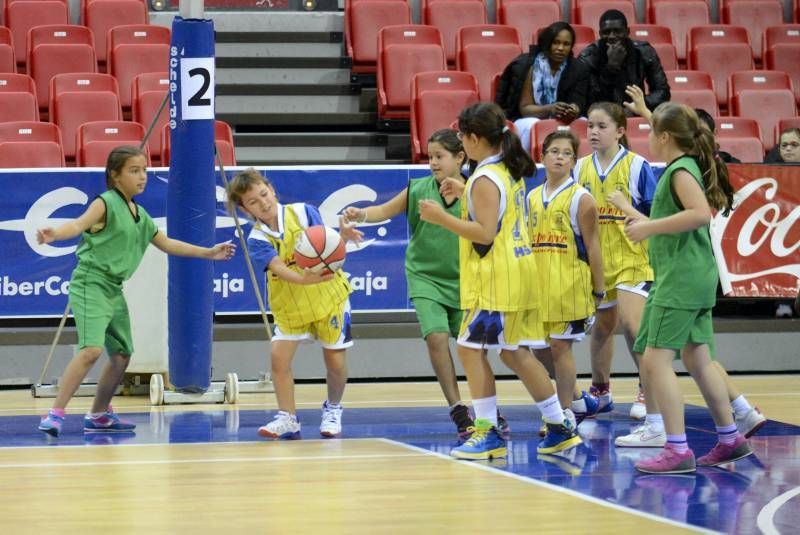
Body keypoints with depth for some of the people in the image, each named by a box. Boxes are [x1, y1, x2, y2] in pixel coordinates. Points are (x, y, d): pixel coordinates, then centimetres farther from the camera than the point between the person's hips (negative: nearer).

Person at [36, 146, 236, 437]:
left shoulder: (141, 215, 15)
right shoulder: (106, 204, -10)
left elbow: (167, 244, 29)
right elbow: (79, 224, -28)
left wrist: (208, 253, 33)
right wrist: (54, 233, -50)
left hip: (114, 290, 9)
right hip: (90, 283, -9)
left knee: (121, 354, 14)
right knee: (92, 348, -24)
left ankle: (98, 415, 32)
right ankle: (55, 414, -23)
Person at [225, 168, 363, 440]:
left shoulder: (303, 213, -11)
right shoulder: (257, 239, -12)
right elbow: (279, 268, -27)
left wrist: (342, 234, -40)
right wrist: (304, 279, -47)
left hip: (329, 297, -1)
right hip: (289, 304, 1)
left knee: (335, 359, 2)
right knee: (279, 356, -12)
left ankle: (333, 410, 28)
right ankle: (288, 418, 2)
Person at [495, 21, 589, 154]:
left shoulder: (577, 69, 1)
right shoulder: (527, 66, -8)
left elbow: (578, 104, -9)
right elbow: (524, 109, -11)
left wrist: (573, 111, -35)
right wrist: (550, 109, -31)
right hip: (526, 121, -3)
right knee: (532, 126, -35)